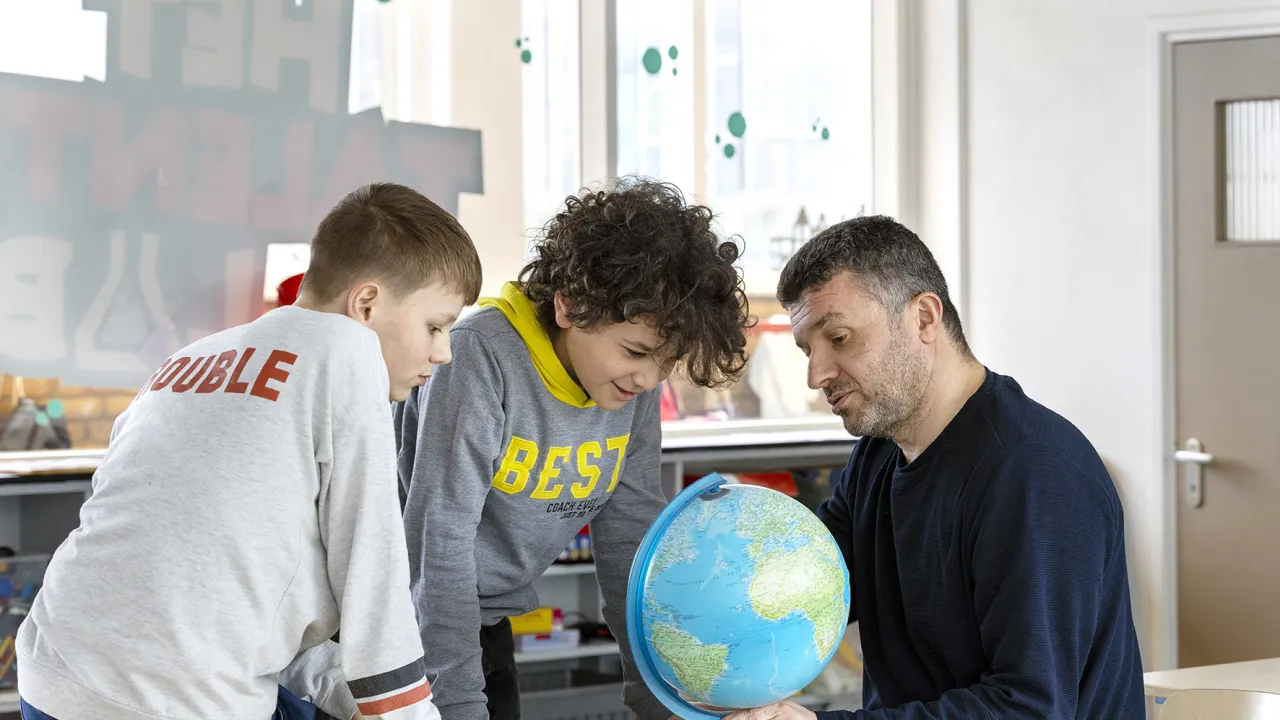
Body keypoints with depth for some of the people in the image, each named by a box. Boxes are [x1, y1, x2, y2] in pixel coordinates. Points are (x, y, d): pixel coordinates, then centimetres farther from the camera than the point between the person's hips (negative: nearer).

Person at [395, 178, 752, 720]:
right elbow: (439, 537, -26)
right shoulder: (482, 355, -26)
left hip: (486, 620, 6)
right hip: (407, 611, -6)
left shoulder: (635, 385, -7)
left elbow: (630, 534, -1)